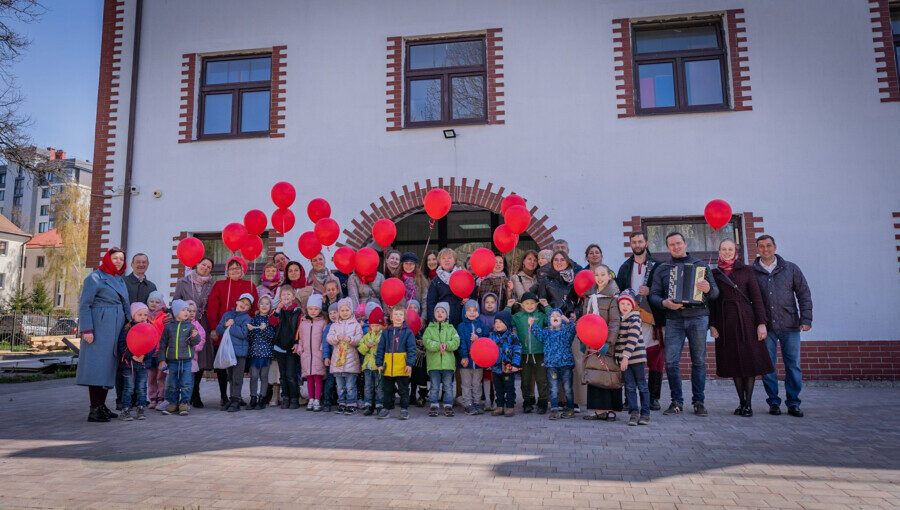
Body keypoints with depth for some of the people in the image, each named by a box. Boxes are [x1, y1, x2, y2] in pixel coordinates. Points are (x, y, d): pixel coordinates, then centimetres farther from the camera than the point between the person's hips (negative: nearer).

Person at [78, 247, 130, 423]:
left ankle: (101, 406, 16)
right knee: (97, 364, -8)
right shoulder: (95, 277, -3)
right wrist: (87, 329, -16)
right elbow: (84, 305, -8)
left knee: (109, 365, 9)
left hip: (116, 328, 8)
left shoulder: (120, 280, 20)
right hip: (100, 327, -8)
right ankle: (94, 410, -6)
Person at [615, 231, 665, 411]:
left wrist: (650, 291, -13)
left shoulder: (656, 266, 9)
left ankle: (653, 397, 8)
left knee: (655, 359, -1)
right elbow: (618, 290, 13)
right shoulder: (625, 267, 18)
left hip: (651, 317, -2)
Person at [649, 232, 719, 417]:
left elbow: (716, 292, 8)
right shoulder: (662, 269, 13)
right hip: (674, 320, 0)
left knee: (698, 360, 3)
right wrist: (664, 303, -14)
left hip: (698, 318, 0)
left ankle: (699, 402, 12)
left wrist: (708, 289, -15)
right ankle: (677, 402, 6)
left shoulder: (701, 265, 12)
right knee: (671, 361, -6)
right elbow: (654, 295, 7)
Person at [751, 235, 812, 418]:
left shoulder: (791, 269, 8)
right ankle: (773, 402, 11)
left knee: (793, 365, 2)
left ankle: (793, 403, 11)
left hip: (790, 326, 1)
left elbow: (804, 294, 8)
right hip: (765, 327, 0)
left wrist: (806, 319, -1)